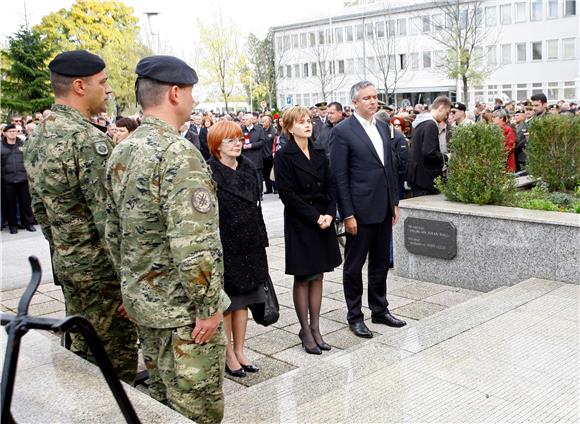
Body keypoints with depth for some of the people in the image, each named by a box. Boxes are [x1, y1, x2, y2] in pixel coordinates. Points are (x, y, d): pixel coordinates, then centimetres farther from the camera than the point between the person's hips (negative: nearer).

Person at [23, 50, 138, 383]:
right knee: (116, 356, 5)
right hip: (101, 267, -9)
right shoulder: (88, 139, -21)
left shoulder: (37, 137, 8)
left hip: (66, 261, 9)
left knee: (81, 350, 22)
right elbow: (109, 218, -24)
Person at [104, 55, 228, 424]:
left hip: (142, 299, 9)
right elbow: (195, 243, -29)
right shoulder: (179, 153, -22)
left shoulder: (121, 153, 6)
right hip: (182, 309, -9)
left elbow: (115, 232, 12)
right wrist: (209, 306, -18)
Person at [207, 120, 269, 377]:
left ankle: (239, 351, 25)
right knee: (225, 302, 5)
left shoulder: (249, 168, 8)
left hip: (248, 245, 6)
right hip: (223, 245, -6)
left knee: (243, 299, 13)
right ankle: (228, 354, 19)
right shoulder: (208, 173, -11)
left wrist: (261, 241, 12)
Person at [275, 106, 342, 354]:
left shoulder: (319, 154, 9)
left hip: (323, 221, 5)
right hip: (299, 224, -5)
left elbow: (331, 186, 8)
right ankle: (305, 330, 15)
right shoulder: (284, 156, -8)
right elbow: (287, 194, -14)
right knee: (302, 278, 4)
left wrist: (329, 214, -8)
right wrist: (315, 217, -16)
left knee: (318, 276, 9)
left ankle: (315, 328, 18)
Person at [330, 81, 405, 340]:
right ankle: (355, 316, 19)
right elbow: (339, 176, -12)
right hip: (360, 211, -7)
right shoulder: (343, 131, -10)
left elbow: (390, 166, 15)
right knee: (354, 265, 6)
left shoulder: (382, 127, 11)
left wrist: (394, 202, 12)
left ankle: (379, 310, 30)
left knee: (380, 262, 17)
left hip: (383, 209, 7)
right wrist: (347, 214, -15)